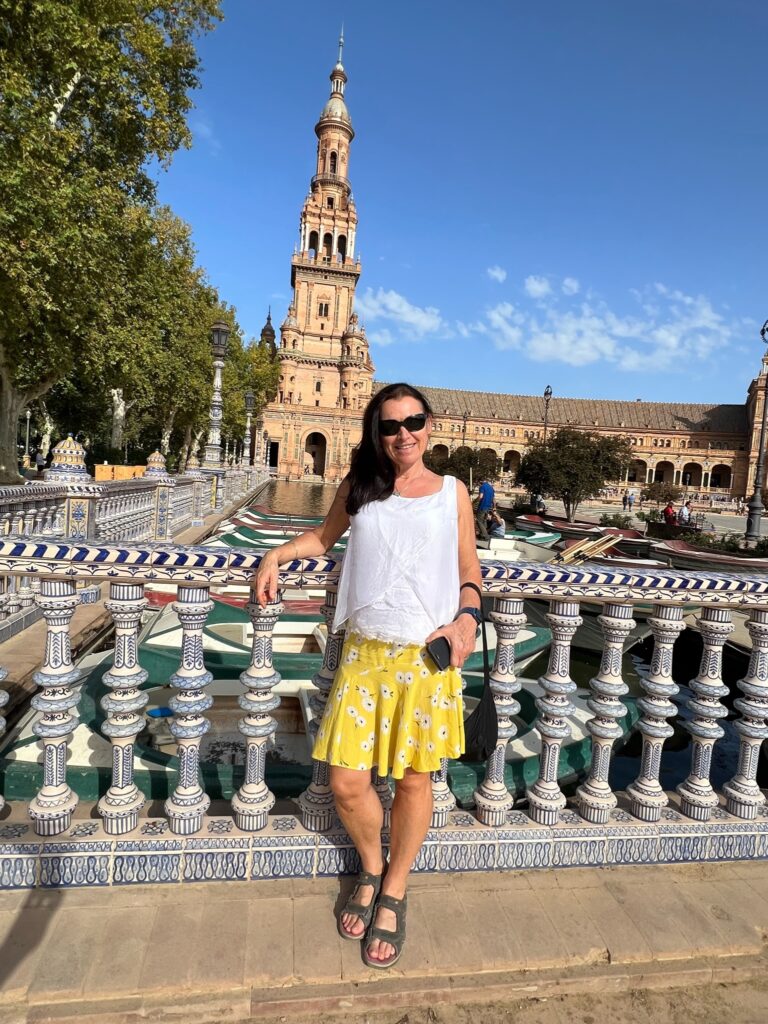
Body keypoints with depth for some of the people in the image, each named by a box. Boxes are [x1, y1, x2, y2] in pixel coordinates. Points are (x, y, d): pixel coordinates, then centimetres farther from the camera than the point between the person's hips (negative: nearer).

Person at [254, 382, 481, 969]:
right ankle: (371, 869, 36)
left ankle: (394, 891, 37)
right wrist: (277, 554, 9)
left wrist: (468, 618, -10)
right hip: (364, 652, 1)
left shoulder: (453, 492, 4)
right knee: (346, 782, 3)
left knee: (414, 778, 11)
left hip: (427, 655, -1)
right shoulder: (358, 487, 7)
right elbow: (324, 535, 23)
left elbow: (469, 570, 7)